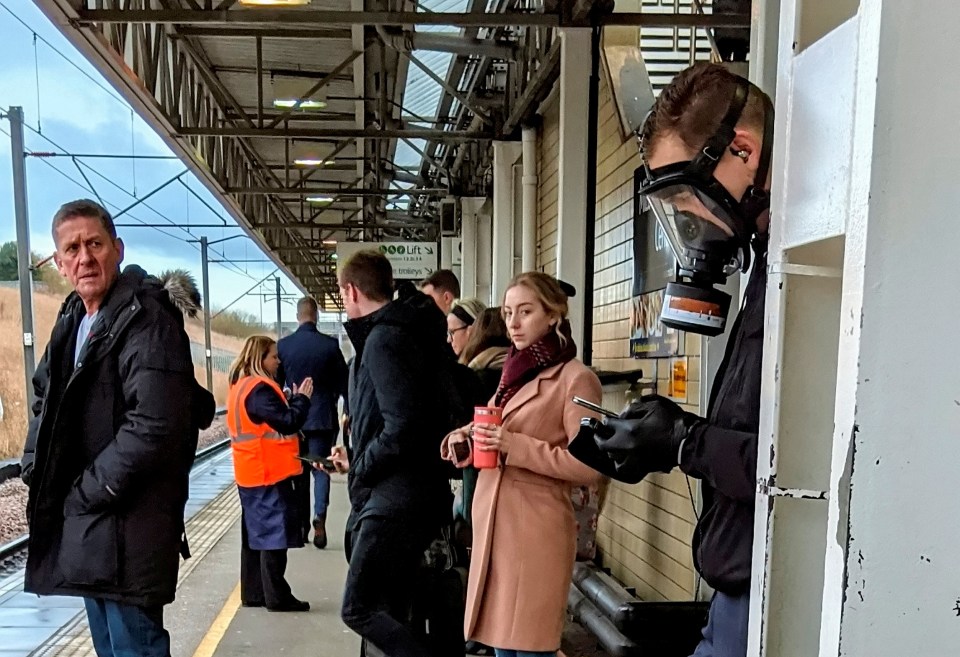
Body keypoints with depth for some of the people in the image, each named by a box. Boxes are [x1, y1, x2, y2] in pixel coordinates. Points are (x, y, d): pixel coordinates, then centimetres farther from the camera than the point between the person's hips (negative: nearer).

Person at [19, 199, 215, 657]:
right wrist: (35, 466, 6)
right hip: (84, 518, 9)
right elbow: (47, 400, 21)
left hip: (128, 525, -9)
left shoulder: (148, 320, -18)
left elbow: (155, 426, -26)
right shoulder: (73, 320, 11)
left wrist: (89, 492, -17)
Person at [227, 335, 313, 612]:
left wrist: (289, 401, 6)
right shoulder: (259, 389, -18)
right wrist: (302, 398, -9)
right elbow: (288, 423, -21)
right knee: (274, 535, -3)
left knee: (256, 533, 14)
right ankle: (277, 597, 4)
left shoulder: (241, 386, 13)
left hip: (252, 474, 10)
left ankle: (253, 593, 21)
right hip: (269, 474, -10)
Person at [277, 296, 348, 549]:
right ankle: (319, 519, -14)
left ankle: (301, 525, 19)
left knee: (299, 472, 14)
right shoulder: (330, 344, -8)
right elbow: (343, 382, -3)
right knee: (320, 470, 5)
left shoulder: (283, 345, -3)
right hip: (322, 418, -2)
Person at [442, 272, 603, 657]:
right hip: (495, 524, 8)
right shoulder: (514, 371, 14)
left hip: (536, 530, -7)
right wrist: (467, 437, 1)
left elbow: (589, 466, -15)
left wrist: (516, 445, -21)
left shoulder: (575, 378, -10)